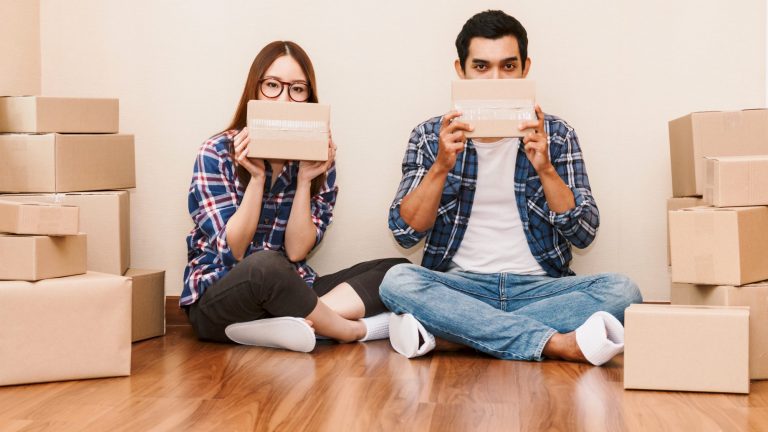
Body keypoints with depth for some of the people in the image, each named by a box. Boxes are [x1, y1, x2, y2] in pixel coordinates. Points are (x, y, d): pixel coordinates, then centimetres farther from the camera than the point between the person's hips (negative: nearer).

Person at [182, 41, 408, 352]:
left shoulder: (318, 160, 2)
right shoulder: (217, 153, -7)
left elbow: (296, 252, -6)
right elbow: (232, 252, -12)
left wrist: (304, 180, -17)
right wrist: (256, 177, -21)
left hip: (286, 293, 5)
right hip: (217, 298, -5)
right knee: (265, 266, -39)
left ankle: (297, 321, -30)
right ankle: (354, 331, -17)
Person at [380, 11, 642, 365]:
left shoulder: (556, 134, 7)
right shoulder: (431, 136, 6)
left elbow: (584, 233, 1)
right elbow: (405, 231, -2)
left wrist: (545, 169, -14)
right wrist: (441, 167, -16)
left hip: (537, 288, 1)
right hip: (458, 287, -1)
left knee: (621, 290, -25)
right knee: (397, 281, -31)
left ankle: (439, 328, -29)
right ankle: (557, 344, -31)